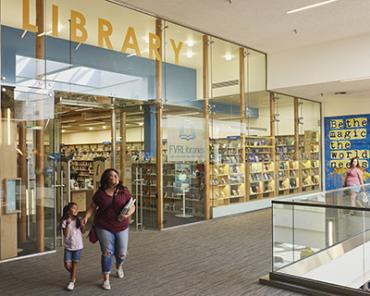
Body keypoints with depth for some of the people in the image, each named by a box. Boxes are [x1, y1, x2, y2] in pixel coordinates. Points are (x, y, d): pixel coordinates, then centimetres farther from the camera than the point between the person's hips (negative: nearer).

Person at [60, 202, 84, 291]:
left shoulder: (78, 220, -3)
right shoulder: (64, 221, -9)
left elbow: (82, 231, 5)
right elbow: (65, 234, -17)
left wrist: (82, 226, -14)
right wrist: (68, 224, -26)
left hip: (78, 246, 1)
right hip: (68, 246, 0)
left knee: (74, 263, 4)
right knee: (67, 264, -1)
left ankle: (72, 282, 16)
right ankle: (73, 274, 30)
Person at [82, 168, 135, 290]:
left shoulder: (124, 191, -4)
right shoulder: (100, 192, -2)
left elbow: (132, 206, 1)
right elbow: (92, 207, 6)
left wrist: (128, 214, -19)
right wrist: (86, 217, -10)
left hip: (121, 227, 1)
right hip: (104, 227, -1)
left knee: (122, 253, 8)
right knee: (107, 252, -1)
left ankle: (119, 266, 45)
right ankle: (106, 278, 17)